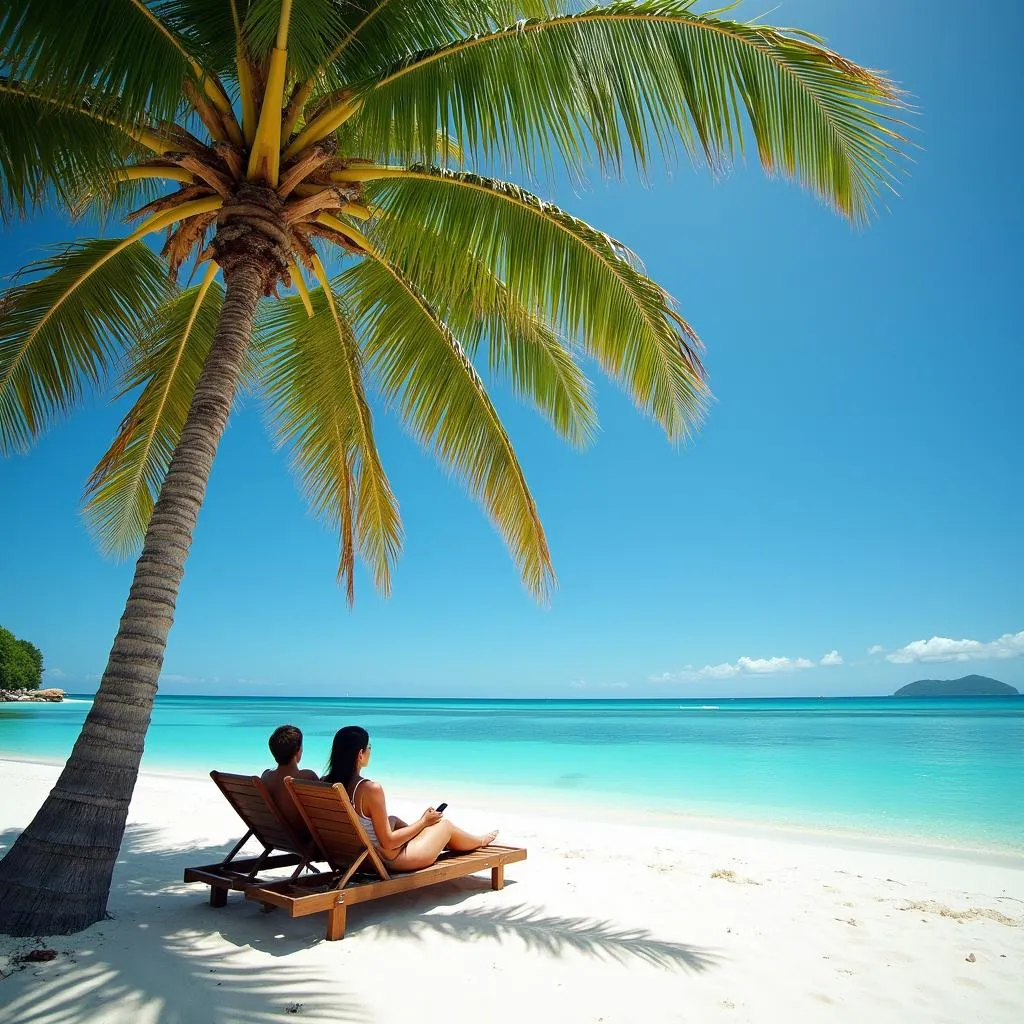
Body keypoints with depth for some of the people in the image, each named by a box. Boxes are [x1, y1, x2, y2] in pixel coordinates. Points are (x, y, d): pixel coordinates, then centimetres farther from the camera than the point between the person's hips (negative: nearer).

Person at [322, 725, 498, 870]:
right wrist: (423, 821, -8)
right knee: (444, 823, 14)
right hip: (390, 861, -7)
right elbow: (388, 842, -23)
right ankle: (479, 841, 46)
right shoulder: (371, 789, -30)